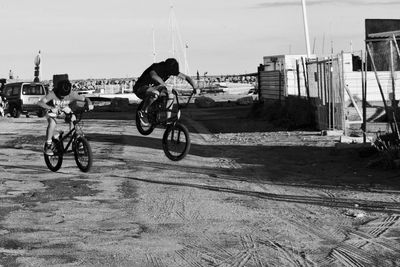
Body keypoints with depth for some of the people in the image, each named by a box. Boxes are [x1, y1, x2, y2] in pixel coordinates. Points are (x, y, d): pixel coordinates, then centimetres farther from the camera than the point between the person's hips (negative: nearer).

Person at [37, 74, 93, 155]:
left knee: (73, 120, -24)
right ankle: (48, 145, -19)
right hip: (53, 110, -3)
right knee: (52, 123, -31)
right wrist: (51, 108, -61)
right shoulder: (52, 94, -36)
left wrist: (89, 104, -46)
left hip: (65, 110, 3)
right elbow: (40, 102, -45)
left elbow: (85, 99, -23)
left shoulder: (72, 95, -29)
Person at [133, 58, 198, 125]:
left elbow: (186, 77, -3)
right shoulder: (156, 67, -28)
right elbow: (154, 76, -53)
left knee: (170, 97, -11)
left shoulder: (171, 69, -8)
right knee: (155, 93, -38)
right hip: (140, 89, -7)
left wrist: (194, 86, -20)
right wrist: (165, 85, -61)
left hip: (152, 87, 7)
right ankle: (143, 112, -20)